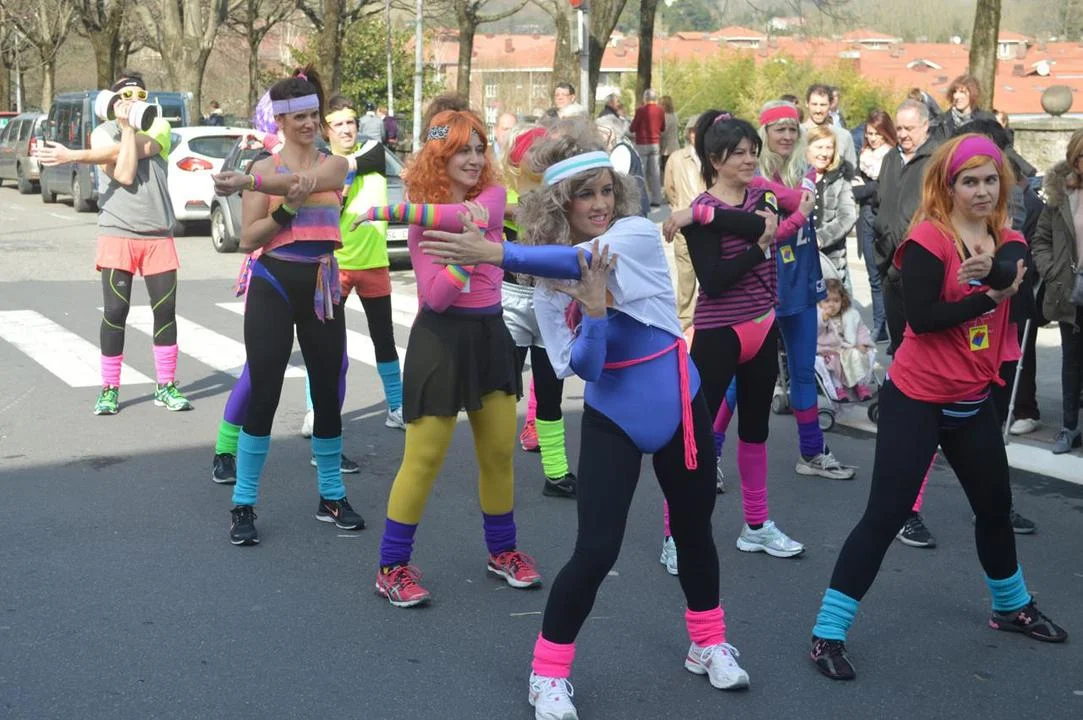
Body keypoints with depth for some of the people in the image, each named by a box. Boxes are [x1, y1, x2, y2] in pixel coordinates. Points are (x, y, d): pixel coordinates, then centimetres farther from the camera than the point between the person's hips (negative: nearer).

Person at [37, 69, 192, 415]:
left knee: (166, 310, 3)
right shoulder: (103, 132, 4)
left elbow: (141, 147, -15)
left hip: (158, 234, 1)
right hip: (117, 234, -1)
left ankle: (166, 387, 14)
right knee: (115, 313, -2)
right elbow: (124, 175, -12)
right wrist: (126, 127, -10)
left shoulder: (159, 127, 6)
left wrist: (73, 155, -15)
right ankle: (109, 390, 9)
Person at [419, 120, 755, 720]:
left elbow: (583, 260, -32)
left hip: (678, 405, 1)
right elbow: (582, 367, -13)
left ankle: (708, 645, 39)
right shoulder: (551, 284, -5)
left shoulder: (638, 234, -11)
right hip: (612, 417, 0)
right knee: (596, 550, -8)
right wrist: (594, 312, -29)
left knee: (694, 530, 16)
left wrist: (497, 254, -41)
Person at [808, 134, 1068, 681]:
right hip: (917, 399, -7)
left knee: (995, 507, 21)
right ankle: (827, 635, -3)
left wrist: (990, 266, -38)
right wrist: (990, 296, -19)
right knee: (886, 514, -9)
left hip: (974, 401, 7)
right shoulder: (927, 238, -14)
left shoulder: (1006, 239, 4)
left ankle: (1012, 608, 45)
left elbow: (1012, 274, -19)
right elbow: (922, 317, -24)